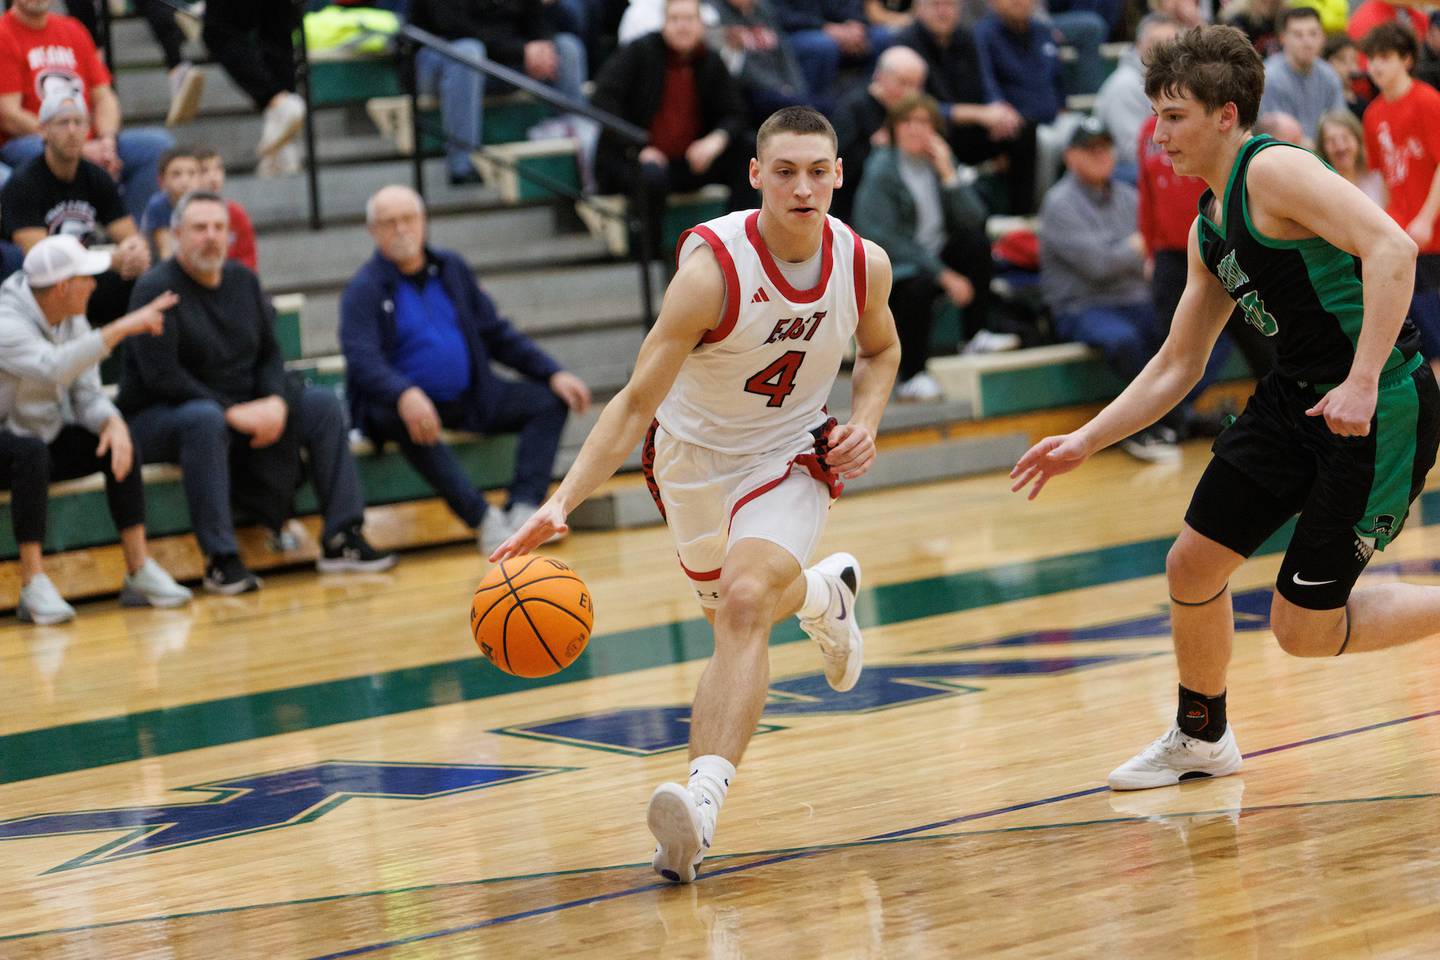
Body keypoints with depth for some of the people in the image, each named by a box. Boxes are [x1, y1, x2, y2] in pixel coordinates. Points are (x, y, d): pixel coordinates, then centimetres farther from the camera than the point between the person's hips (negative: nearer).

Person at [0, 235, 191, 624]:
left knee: (118, 445, -15)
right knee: (32, 452, -39)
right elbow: (54, 369, -44)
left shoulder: (72, 321, 2)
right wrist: (120, 329, -45)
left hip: (46, 438, 8)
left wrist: (113, 422, -25)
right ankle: (33, 586, -35)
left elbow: (86, 391, -2)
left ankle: (139, 572, -13)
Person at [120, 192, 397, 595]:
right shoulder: (156, 289, -15)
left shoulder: (243, 281, 8)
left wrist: (276, 402, -12)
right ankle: (220, 560, -37)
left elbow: (269, 353, 10)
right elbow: (161, 375, -22)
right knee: (205, 420, -40)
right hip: (160, 417, -7)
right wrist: (231, 411, -24)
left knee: (323, 405, -6)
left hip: (242, 408, 7)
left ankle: (341, 539, -9)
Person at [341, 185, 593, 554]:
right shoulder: (365, 289, -5)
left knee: (550, 400, -10)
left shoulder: (451, 269, 12)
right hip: (400, 404, -6)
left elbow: (496, 334, 14)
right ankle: (484, 520, -42)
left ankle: (523, 510, -29)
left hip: (468, 399, 6)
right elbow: (362, 360, -20)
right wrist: (405, 395, -41)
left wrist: (553, 373, 1)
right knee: (409, 423, -39)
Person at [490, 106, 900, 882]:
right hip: (693, 453, 0)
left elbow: (880, 349, 8)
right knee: (731, 611, 23)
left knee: (745, 603, -26)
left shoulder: (865, 264, -18)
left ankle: (702, 801, -36)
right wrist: (560, 504, -41)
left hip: (790, 456, 0)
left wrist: (865, 423, -12)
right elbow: (636, 401, -30)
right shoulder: (713, 267, -31)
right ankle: (824, 593, 60)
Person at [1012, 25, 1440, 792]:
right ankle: (1201, 737, 32)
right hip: (1295, 399, 9)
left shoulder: (1274, 170, -16)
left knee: (1304, 628, -6)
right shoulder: (1207, 229, 12)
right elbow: (1175, 368, 20)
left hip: (1378, 408, -9)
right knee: (1192, 566, 10)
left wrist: (1363, 380, -34)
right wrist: (1084, 442, 15)